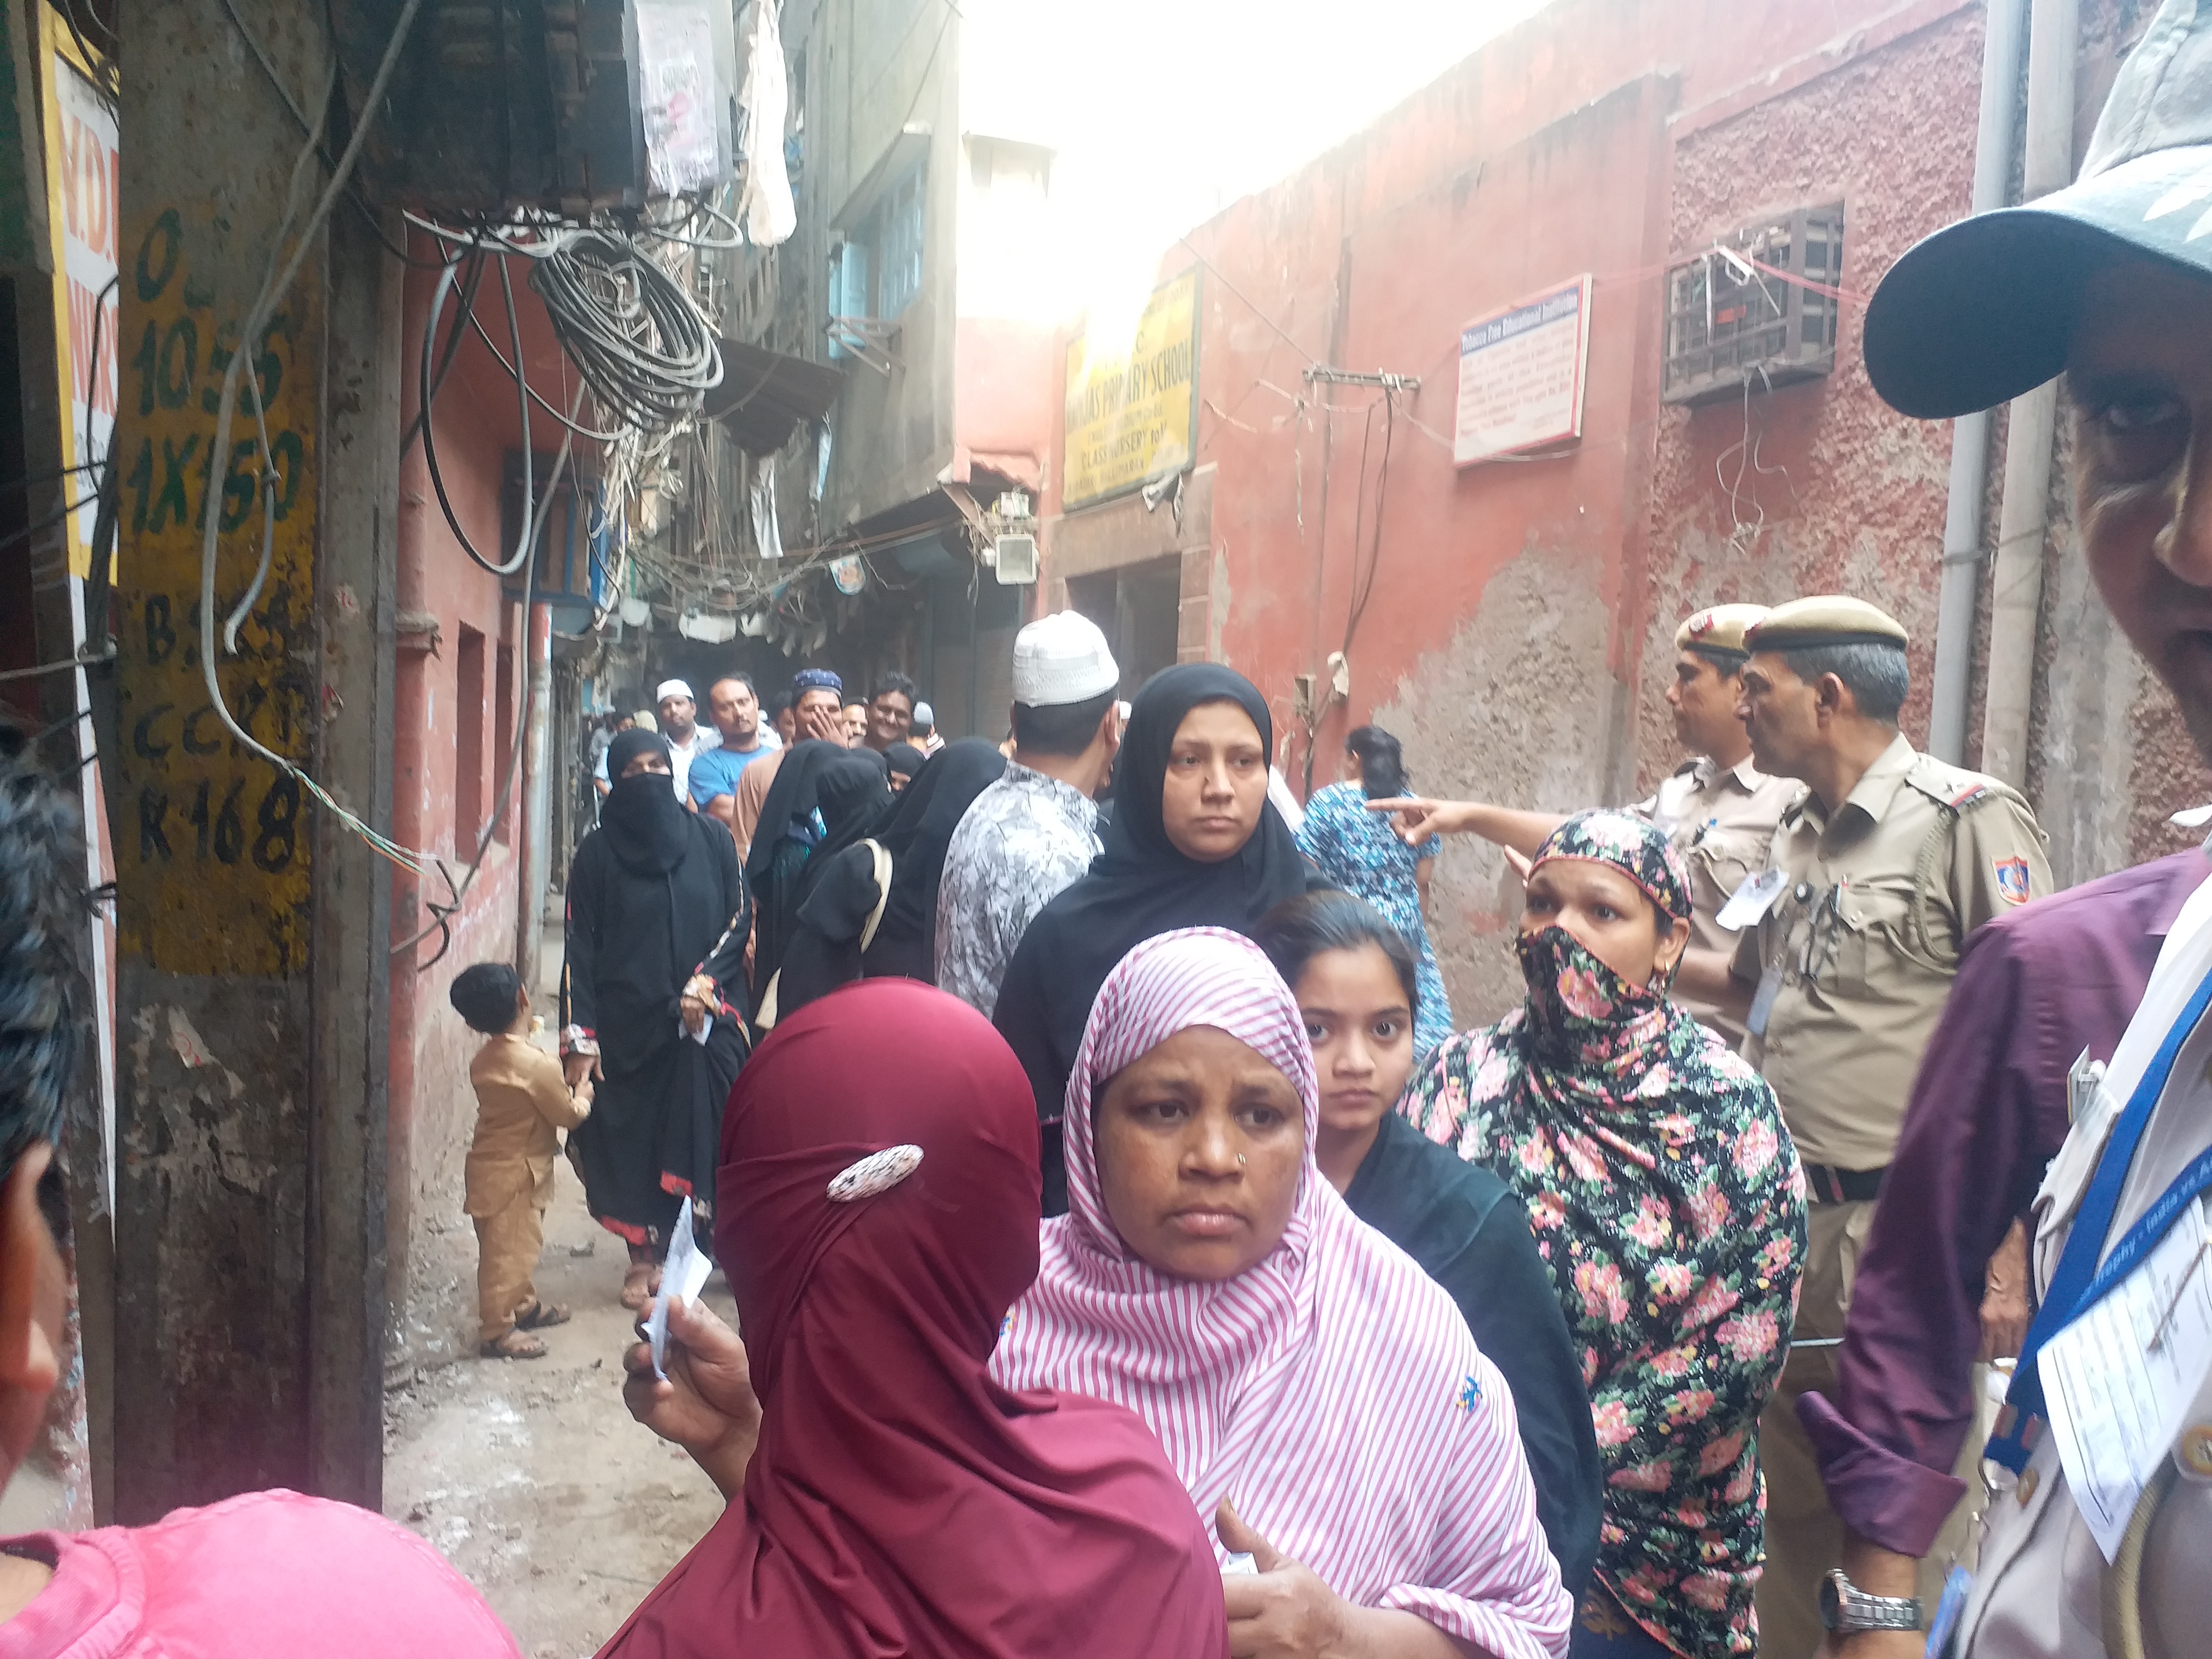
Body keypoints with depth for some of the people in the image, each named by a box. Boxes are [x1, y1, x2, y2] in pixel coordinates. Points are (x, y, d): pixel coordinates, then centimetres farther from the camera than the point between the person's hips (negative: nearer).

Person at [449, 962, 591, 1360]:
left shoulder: (484, 1060, 1)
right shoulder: (537, 1064, -25)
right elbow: (569, 1115, -13)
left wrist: (561, 1083, 12)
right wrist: (583, 1093, 5)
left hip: (490, 1164, 9)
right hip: (514, 1176, -9)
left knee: (519, 1247, 23)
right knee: (509, 1253, 1)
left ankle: (523, 1306, 37)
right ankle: (497, 1332, 10)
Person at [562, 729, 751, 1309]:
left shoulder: (711, 840, 4)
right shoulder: (598, 852, 2)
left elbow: (741, 916, 4)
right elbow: (579, 946, 0)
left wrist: (703, 980, -11)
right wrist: (580, 1036, -6)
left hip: (704, 1019, 0)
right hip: (627, 1023, 0)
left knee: (708, 1133, -4)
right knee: (632, 1137, 3)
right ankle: (643, 1258, 16)